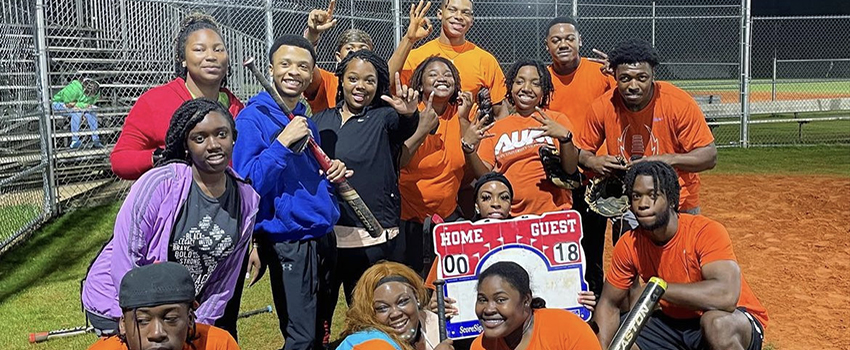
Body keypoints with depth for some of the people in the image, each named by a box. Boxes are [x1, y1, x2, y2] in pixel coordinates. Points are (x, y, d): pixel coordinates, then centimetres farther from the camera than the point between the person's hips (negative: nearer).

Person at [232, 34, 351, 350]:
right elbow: (247, 182, -19)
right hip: (289, 243, -8)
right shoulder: (253, 117, -10)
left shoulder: (306, 118, 12)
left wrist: (333, 171, 2)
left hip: (323, 237, 8)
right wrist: (283, 142, -24)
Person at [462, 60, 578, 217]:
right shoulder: (495, 128, 16)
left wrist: (564, 136, -16)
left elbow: (570, 170, 0)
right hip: (509, 217, 2)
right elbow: (484, 175, 10)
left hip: (554, 212, -1)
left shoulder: (557, 120, 11)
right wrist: (468, 147, -6)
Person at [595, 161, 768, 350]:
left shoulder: (707, 232, -24)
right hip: (674, 322, 5)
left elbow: (726, 296, -39)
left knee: (717, 323, -39)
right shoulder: (629, 245, -9)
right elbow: (609, 304, -1)